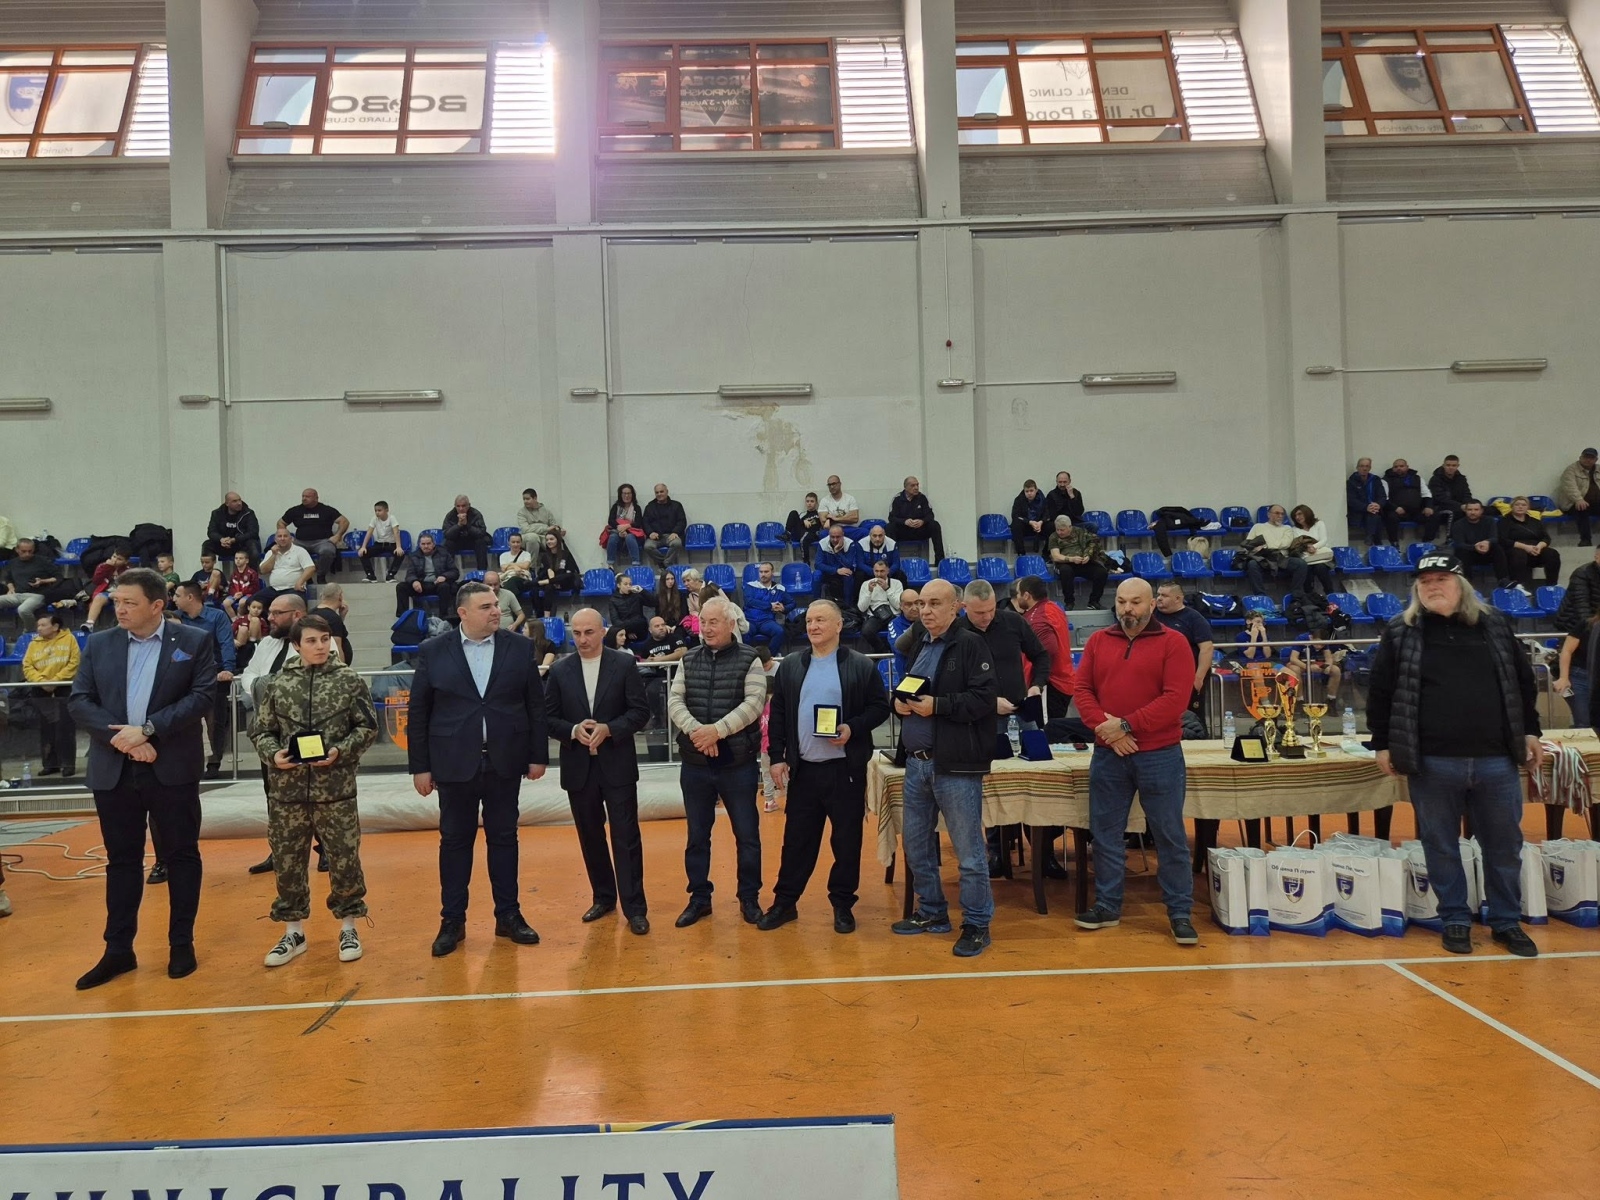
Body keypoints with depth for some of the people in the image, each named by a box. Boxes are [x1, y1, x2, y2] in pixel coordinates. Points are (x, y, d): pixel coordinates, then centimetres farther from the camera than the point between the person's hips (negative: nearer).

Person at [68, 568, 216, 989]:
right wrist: (119, 738, -13)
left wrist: (148, 729, -17)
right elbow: (79, 700, 2)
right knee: (121, 860, 11)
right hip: (113, 770, 3)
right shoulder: (98, 645, 7)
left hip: (173, 768, -3)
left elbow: (202, 697, -9)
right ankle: (118, 951, 21)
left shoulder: (194, 641, -2)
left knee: (181, 856, 6)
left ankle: (181, 945, 18)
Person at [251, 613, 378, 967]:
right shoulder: (278, 684, 3)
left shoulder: (349, 681, -1)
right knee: (288, 862, 10)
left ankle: (348, 927, 21)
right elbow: (262, 732, 8)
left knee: (344, 859, 4)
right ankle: (294, 931, 26)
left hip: (336, 789, -2)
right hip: (287, 790, 2)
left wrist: (340, 751, -14)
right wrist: (273, 754, -11)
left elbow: (367, 727, 0)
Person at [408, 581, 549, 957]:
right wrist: (420, 767, -2)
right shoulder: (433, 651, -2)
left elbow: (535, 705, 3)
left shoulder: (520, 648, 1)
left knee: (504, 839, 10)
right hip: (455, 764, -1)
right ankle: (452, 921, 19)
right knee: (454, 841, 8)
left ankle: (508, 916, 21)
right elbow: (418, 712, 0)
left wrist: (538, 755, 1)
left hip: (505, 763, 1)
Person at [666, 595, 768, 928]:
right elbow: (674, 701, -3)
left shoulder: (749, 659, -5)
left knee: (747, 834, 8)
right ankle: (699, 898, 26)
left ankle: (749, 898, 23)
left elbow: (754, 702, -16)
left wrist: (717, 730, -24)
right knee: (697, 835, 12)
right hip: (695, 763, 3)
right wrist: (695, 730, -21)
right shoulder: (689, 660, 6)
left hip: (738, 763, -3)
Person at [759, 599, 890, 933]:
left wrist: (853, 728, -18)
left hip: (846, 768, -2)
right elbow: (777, 715, 7)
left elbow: (880, 708, -2)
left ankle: (843, 904, 21)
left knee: (846, 839, 7)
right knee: (797, 838, 10)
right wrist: (777, 757, 1)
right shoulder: (790, 666, 6)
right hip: (803, 768, 3)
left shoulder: (861, 666, -3)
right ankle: (785, 902, 21)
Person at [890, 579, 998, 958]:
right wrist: (899, 701, 0)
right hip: (916, 761, 8)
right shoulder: (916, 644, 14)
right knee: (916, 843, 16)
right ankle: (932, 912, 31)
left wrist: (937, 705, -21)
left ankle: (977, 924, 14)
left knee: (969, 849, 1)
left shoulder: (970, 645, -9)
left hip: (955, 765, -8)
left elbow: (985, 697, -18)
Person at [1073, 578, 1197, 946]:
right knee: (1105, 833, 10)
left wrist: (1126, 725, -16)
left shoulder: (1173, 642, -4)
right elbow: (1082, 690, 3)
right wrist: (1106, 727, -13)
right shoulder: (1097, 641, 8)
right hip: (1107, 755, 4)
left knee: (1170, 836, 5)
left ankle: (1180, 912, 16)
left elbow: (1175, 699, -13)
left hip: (1160, 755, -4)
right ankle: (1107, 906, 23)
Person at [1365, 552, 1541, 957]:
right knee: (1441, 846, 8)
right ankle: (1455, 920, 23)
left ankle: (1507, 922, 27)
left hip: (1496, 760, 2)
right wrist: (1383, 744, 0)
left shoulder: (1494, 626, 7)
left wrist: (1530, 732, 13)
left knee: (1504, 845, 11)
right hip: (1432, 763, -2)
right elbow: (1380, 692, 2)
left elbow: (1523, 682, 15)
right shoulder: (1401, 634, 0)